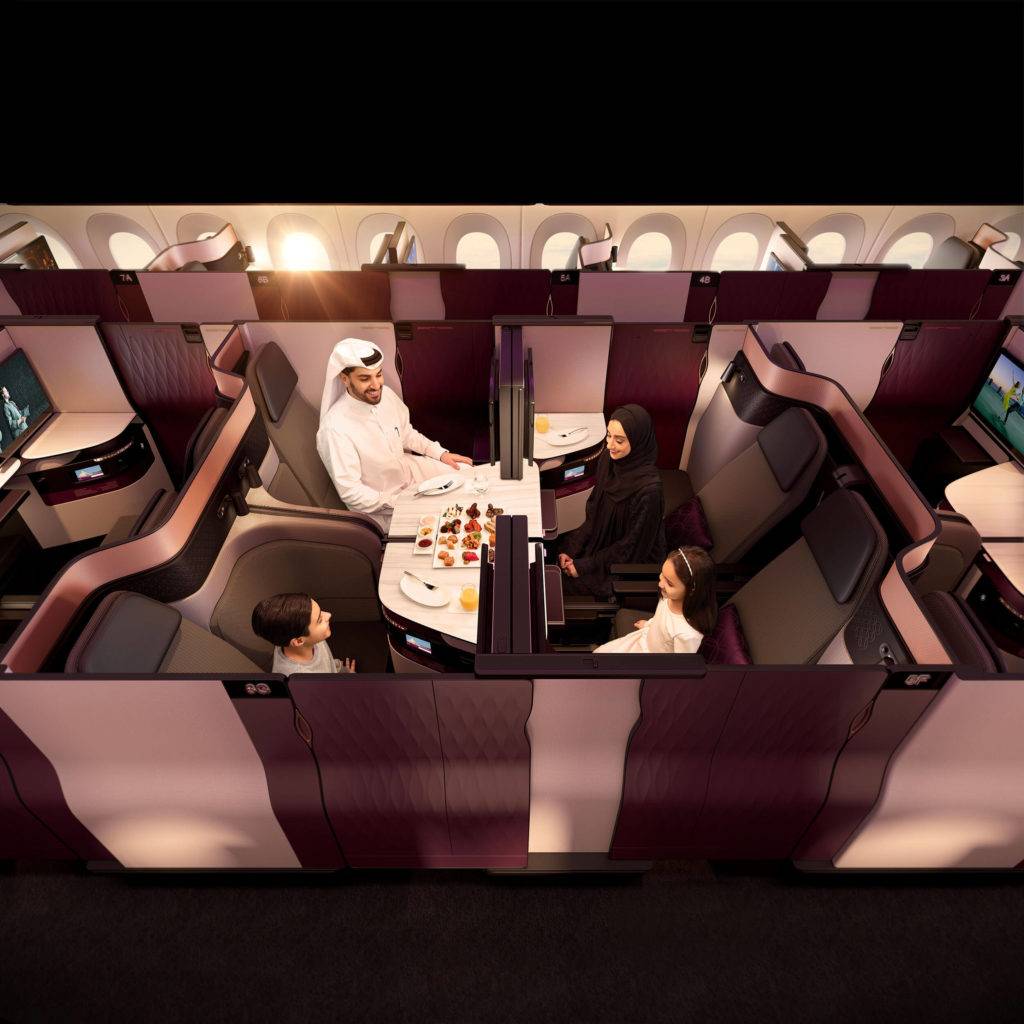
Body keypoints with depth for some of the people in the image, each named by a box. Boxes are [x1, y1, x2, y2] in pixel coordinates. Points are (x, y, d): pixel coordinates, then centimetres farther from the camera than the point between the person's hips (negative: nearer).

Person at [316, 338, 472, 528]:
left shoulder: (385, 394, -11)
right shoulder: (334, 430, -31)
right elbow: (350, 492, -26)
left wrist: (440, 453, -1)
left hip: (408, 468, 7)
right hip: (378, 503, -7)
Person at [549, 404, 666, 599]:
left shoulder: (648, 489, -32)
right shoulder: (608, 459, -10)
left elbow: (632, 546, -22)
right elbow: (593, 512, 0)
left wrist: (585, 566, -17)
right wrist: (571, 548, -7)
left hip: (630, 561, -7)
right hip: (600, 538, 7)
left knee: (564, 583, -14)